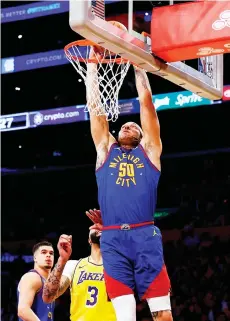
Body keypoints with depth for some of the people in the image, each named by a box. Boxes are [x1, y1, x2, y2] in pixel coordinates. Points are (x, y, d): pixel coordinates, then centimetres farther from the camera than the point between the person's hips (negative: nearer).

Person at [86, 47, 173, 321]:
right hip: (112, 240, 1)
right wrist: (92, 63, 19)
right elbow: (94, 104, 19)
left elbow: (146, 101, 14)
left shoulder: (148, 150, 17)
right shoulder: (106, 150, 21)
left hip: (145, 236, -1)